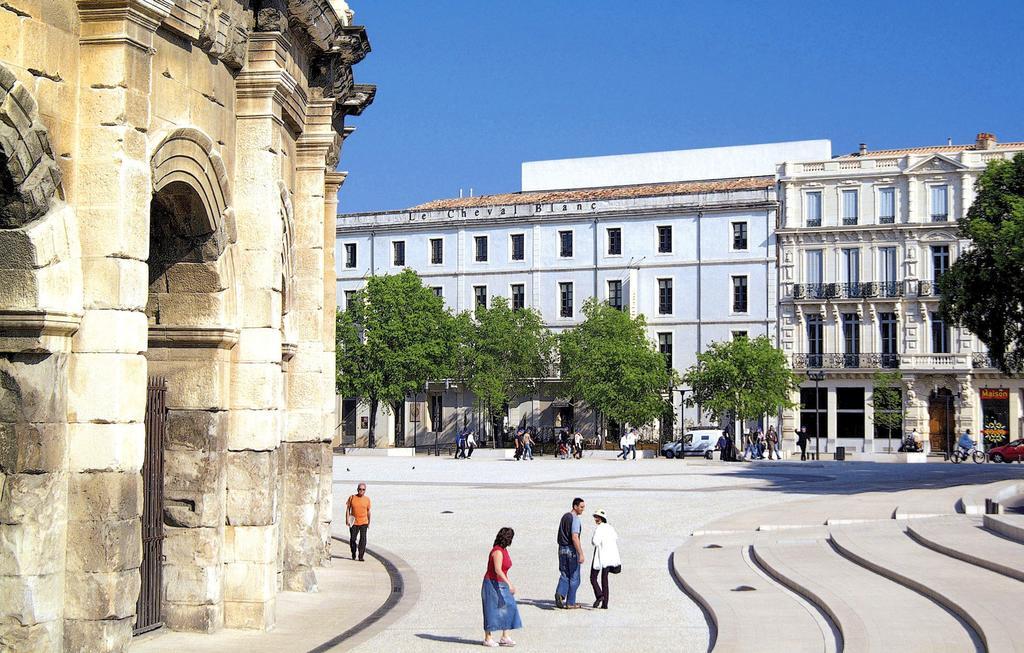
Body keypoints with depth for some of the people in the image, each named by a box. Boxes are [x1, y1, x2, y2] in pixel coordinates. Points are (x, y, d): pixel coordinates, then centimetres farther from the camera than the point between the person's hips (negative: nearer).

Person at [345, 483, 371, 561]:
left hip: (364, 523, 0)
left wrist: (369, 522, 18)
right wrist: (347, 519, -7)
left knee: (363, 539, -10)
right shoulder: (352, 498, 0)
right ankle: (353, 554, 27)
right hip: (353, 522, 0)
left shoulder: (367, 499, 4)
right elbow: (348, 508, 3)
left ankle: (361, 556, -6)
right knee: (352, 539, 5)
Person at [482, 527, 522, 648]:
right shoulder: (497, 551, -20)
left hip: (501, 585, 9)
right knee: (492, 611, -2)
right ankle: (488, 639, 7)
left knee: (508, 608, 6)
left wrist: (509, 584, 22)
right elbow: (498, 570, -29)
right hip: (492, 584, -9)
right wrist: (509, 583, -35)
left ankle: (505, 638, 9)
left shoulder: (504, 550, 9)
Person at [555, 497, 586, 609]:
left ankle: (560, 594, -14)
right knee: (574, 578, 4)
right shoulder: (575, 519, -15)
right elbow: (574, 538, -23)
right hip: (572, 550, -7)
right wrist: (581, 554, -24)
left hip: (562, 549, 7)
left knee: (564, 575, 10)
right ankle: (570, 602, 7)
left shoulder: (564, 517, 12)